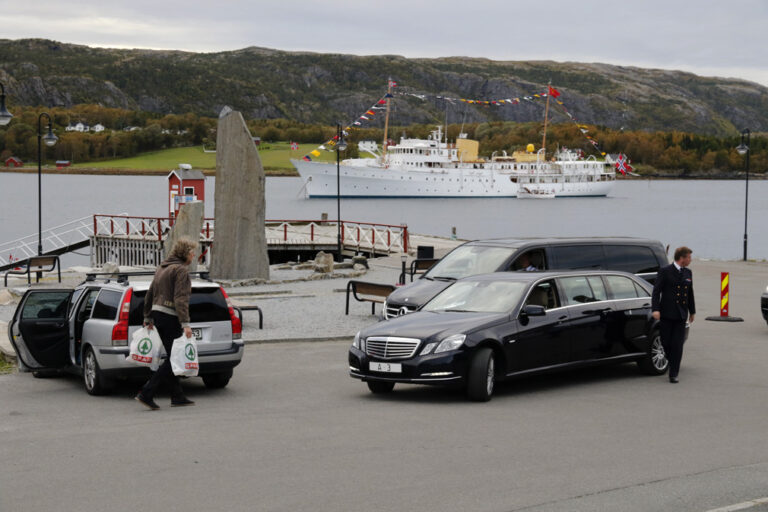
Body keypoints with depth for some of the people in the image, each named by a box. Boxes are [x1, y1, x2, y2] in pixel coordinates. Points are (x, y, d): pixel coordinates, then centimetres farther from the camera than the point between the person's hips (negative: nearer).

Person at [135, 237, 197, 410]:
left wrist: (148, 318, 28)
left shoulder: (162, 268, 17)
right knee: (173, 358, -5)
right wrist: (185, 324, -23)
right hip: (171, 317, -9)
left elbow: (150, 295, 21)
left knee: (172, 357, 13)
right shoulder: (181, 269, -10)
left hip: (157, 313, 9)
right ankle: (146, 394, -12)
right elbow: (180, 299, -20)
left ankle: (178, 397, 15)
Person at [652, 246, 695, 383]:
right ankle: (672, 362, 28)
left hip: (681, 315, 4)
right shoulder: (665, 271, -3)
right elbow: (656, 291, -8)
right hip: (666, 314, -4)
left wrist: (692, 311, 22)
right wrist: (655, 309, -18)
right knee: (665, 342, 1)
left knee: (677, 345, -2)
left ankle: (673, 374, 1)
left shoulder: (688, 273, 13)